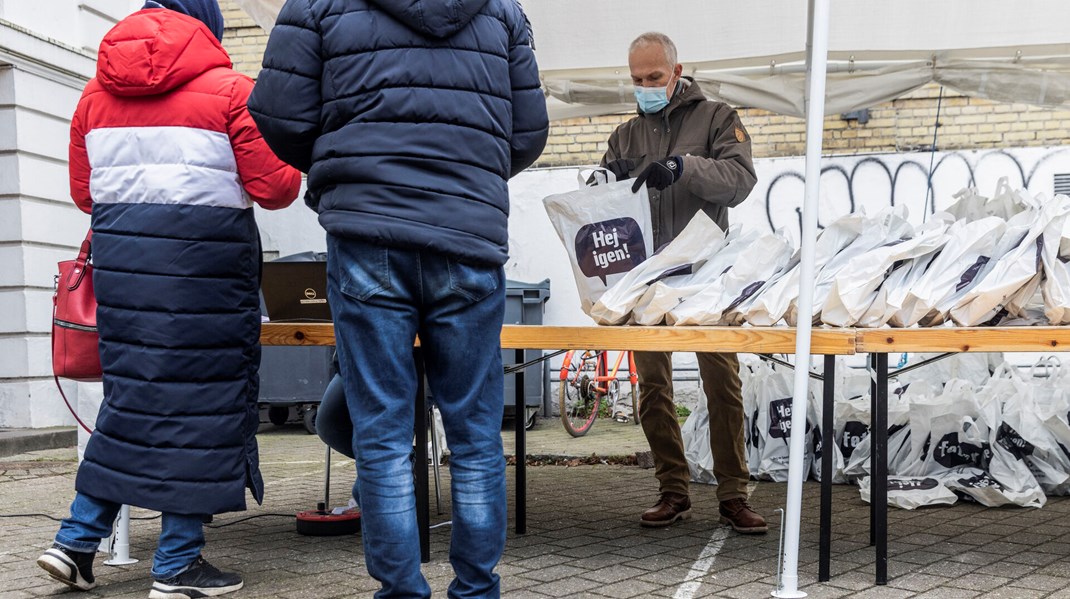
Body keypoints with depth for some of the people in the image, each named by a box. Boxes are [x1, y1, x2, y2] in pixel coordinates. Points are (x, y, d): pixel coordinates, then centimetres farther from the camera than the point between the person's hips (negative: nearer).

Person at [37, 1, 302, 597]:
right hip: (203, 256, -5)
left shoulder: (96, 94, 11)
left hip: (120, 253, 6)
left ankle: (77, 540, 16)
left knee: (134, 395, 16)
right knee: (200, 398, 2)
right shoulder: (230, 90, -5)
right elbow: (276, 188, -7)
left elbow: (84, 192, 14)